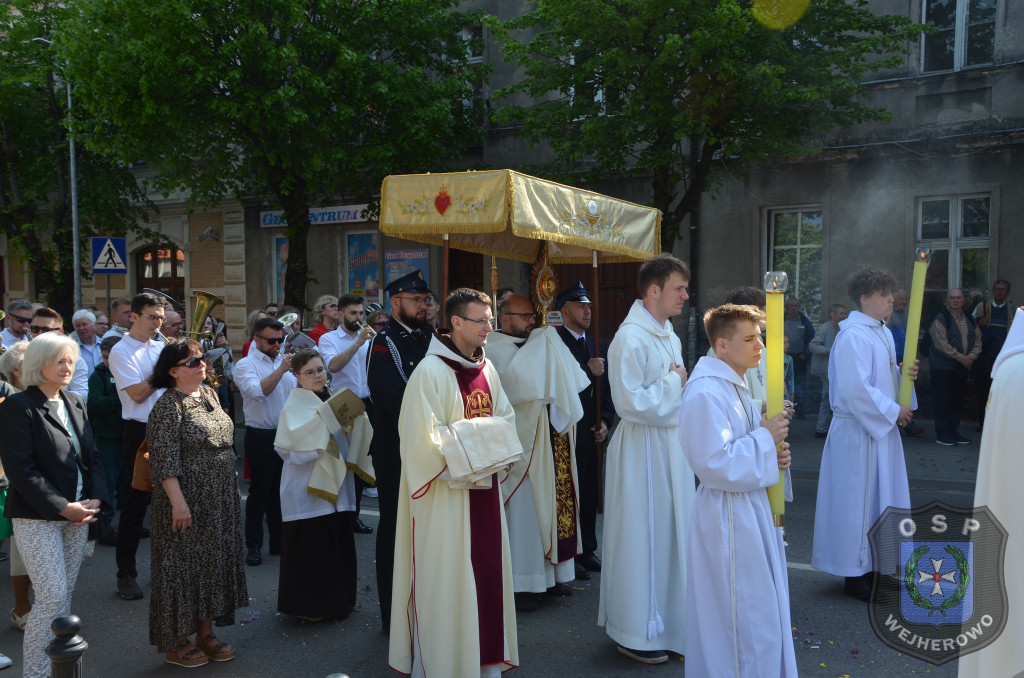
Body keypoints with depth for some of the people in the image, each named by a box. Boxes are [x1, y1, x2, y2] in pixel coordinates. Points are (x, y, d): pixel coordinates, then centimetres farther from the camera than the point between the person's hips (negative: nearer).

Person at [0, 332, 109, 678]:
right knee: (52, 596, -6)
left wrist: (95, 499, -3)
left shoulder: (76, 403, 11)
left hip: (77, 513, 6)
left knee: (65, 594, 10)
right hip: (38, 517, -6)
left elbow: (93, 457, 12)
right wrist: (61, 508, -17)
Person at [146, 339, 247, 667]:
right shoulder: (169, 405, -15)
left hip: (220, 500, 8)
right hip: (189, 501, -8)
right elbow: (164, 459, -19)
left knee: (214, 562, 14)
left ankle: (205, 631, 27)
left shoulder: (209, 394, 9)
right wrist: (178, 502, -23)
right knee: (185, 565, 3)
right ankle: (176, 641, 18)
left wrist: (233, 488, 17)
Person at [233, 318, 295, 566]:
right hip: (261, 436, -5)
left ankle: (278, 540, 24)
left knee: (279, 490, 14)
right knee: (259, 491, 1)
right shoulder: (246, 365, -6)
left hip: (286, 435, 5)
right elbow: (258, 391, -25)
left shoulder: (283, 361, 11)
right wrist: (281, 370, -28)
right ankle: (253, 545, 11)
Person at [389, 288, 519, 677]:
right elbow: (423, 439, -19)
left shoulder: (486, 368, 7)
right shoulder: (430, 372, -16)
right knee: (445, 579, 2)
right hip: (445, 494, -7)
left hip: (484, 487, 7)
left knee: (486, 572, 15)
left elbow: (505, 416, 15)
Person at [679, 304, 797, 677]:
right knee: (743, 617, 1)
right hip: (729, 517, -10)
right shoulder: (705, 393, -21)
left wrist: (772, 454, 2)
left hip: (751, 509, 10)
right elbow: (715, 465, -25)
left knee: (760, 613, 20)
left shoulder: (734, 386, 11)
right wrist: (765, 437, -17)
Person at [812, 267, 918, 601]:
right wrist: (893, 411, -16)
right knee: (859, 499, -1)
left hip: (880, 429, 10)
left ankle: (872, 566, 28)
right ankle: (855, 575, 11)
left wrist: (903, 373, 0)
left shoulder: (883, 332, 12)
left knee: (880, 496, 15)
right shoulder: (854, 336, -19)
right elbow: (855, 388, -24)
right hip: (858, 431, -10)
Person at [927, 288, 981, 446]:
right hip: (943, 366, -6)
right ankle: (942, 434, 5)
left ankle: (953, 431, 21)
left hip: (962, 367, 7)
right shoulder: (940, 319, -10)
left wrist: (971, 357, -8)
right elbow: (941, 344, -17)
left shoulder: (970, 320, 12)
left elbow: (978, 341, 10)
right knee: (943, 401, -3)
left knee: (958, 400, 11)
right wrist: (961, 358, -17)